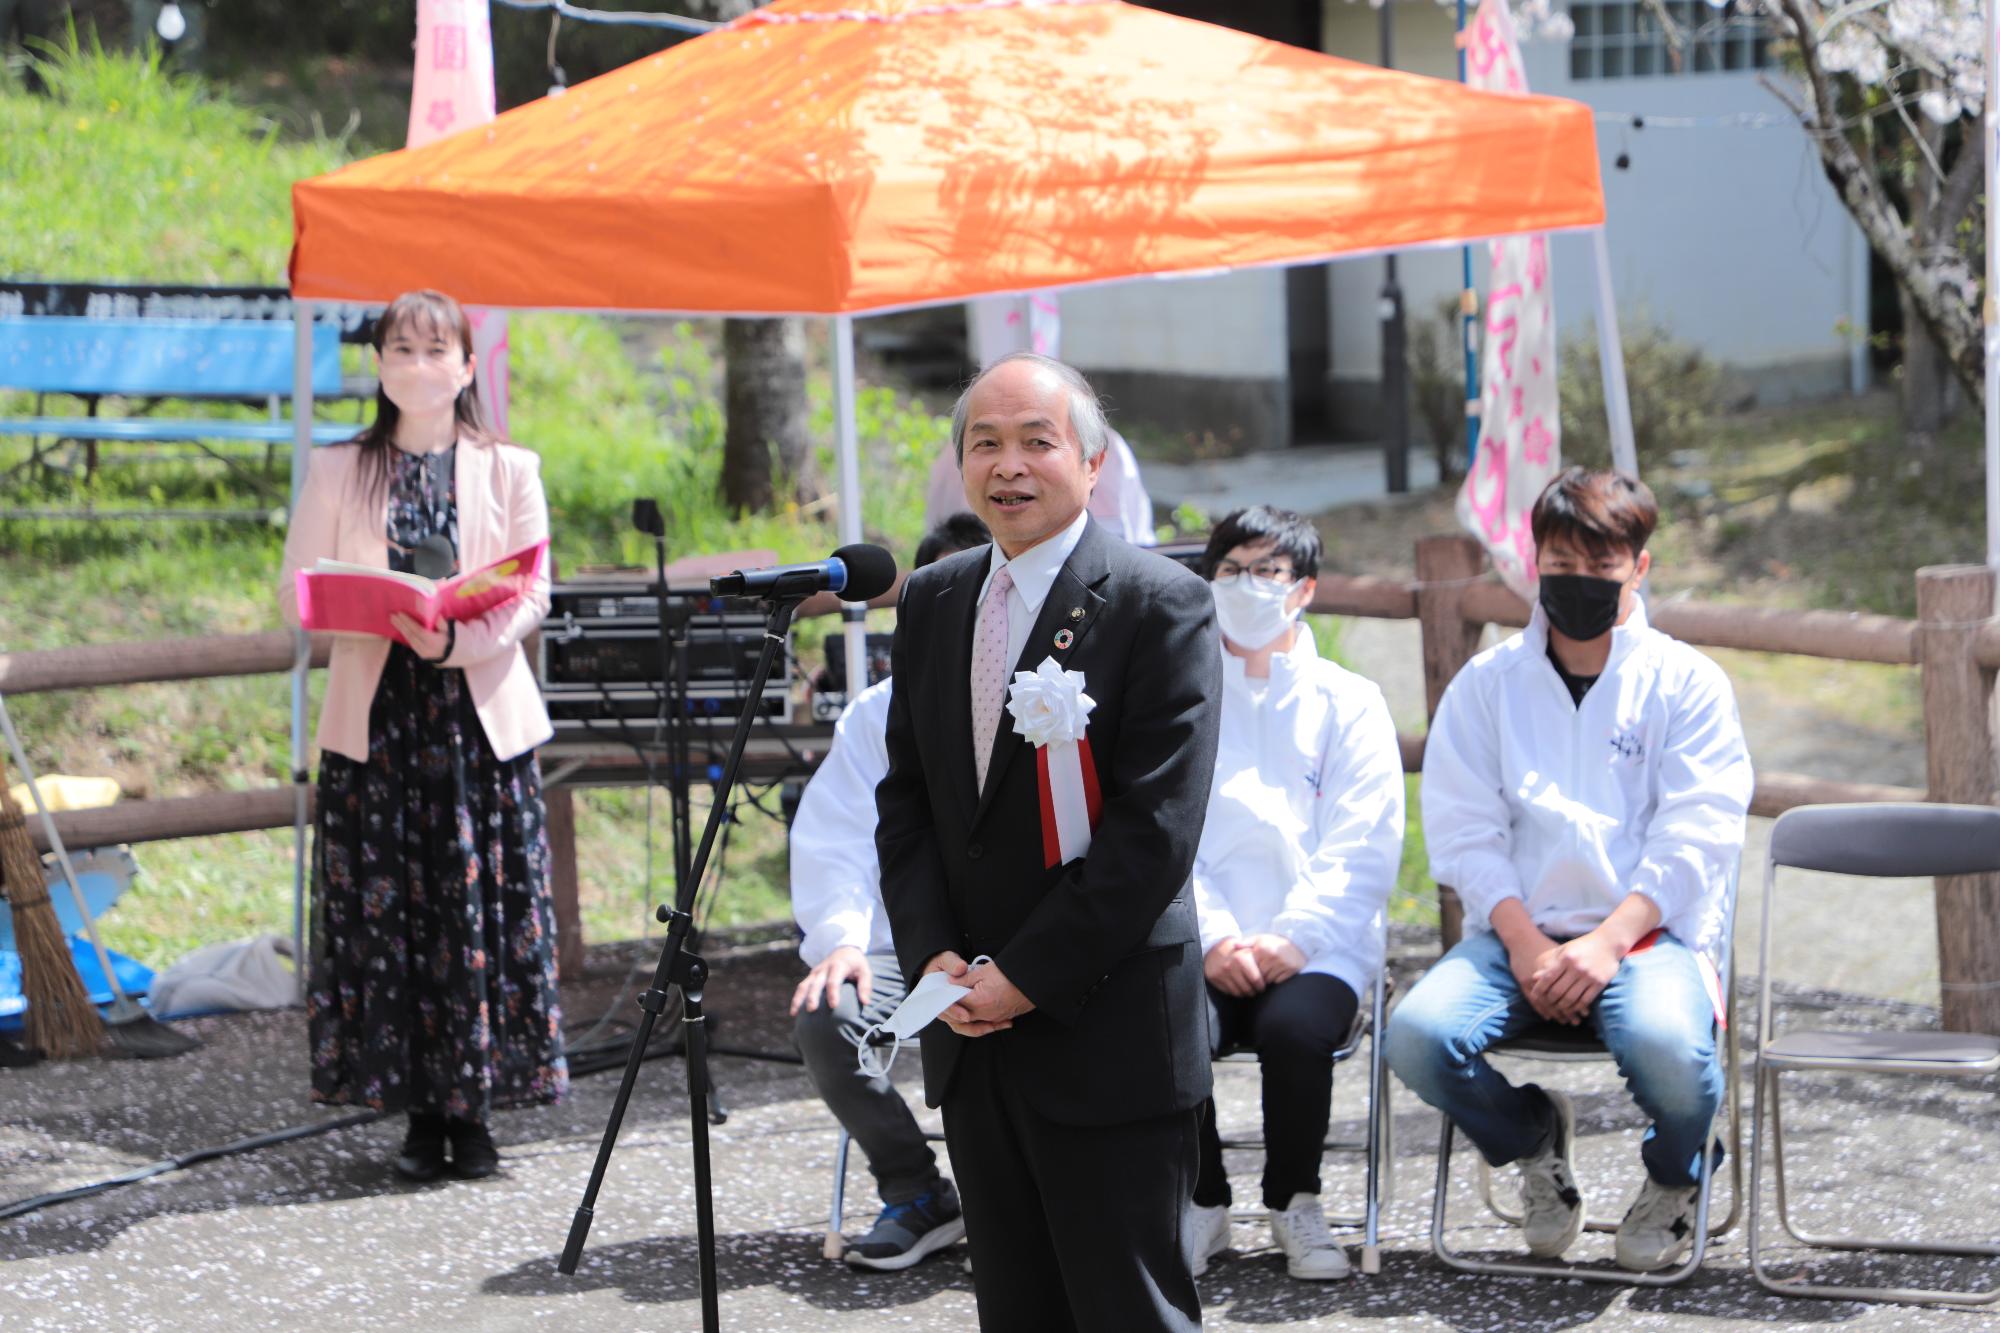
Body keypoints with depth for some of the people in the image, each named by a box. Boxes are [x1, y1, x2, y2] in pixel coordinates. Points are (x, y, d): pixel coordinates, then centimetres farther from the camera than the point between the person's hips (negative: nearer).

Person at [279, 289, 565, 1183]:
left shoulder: (509, 470, 9)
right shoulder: (338, 472, 11)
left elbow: (532, 598, 1)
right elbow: (297, 593, 5)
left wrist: (457, 633, -18)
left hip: (479, 715, 0)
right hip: (376, 715, 0)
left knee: (481, 908, -4)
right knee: (385, 909, -3)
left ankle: (473, 1114, 3)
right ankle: (420, 1112, 4)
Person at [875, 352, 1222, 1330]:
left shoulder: (1160, 604, -9)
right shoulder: (931, 602, 12)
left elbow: (1158, 826, -14)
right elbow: (905, 800, 13)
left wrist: (1031, 976, -15)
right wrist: (933, 958, -3)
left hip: (1107, 1036, -6)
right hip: (972, 1029, 6)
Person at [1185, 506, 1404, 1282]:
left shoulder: (1348, 703, 12)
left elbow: (1363, 849, 2)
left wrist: (1293, 940, -13)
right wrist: (1212, 939, -12)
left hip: (1315, 947, -1)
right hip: (1200, 944, 1)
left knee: (1295, 1028, -33)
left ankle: (1294, 1203, -6)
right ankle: (1201, 1205, -6)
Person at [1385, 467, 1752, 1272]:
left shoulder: (1686, 683, 7)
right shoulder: (1487, 683, 13)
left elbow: (1695, 839, -3)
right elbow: (1464, 831, 4)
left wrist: (1608, 941, -16)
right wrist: (1526, 943, -12)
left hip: (1648, 930, -2)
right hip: (1516, 930, 2)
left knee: (1668, 1046, -36)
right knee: (1417, 1034, -28)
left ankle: (1674, 1178, 3)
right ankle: (1537, 1139, 7)